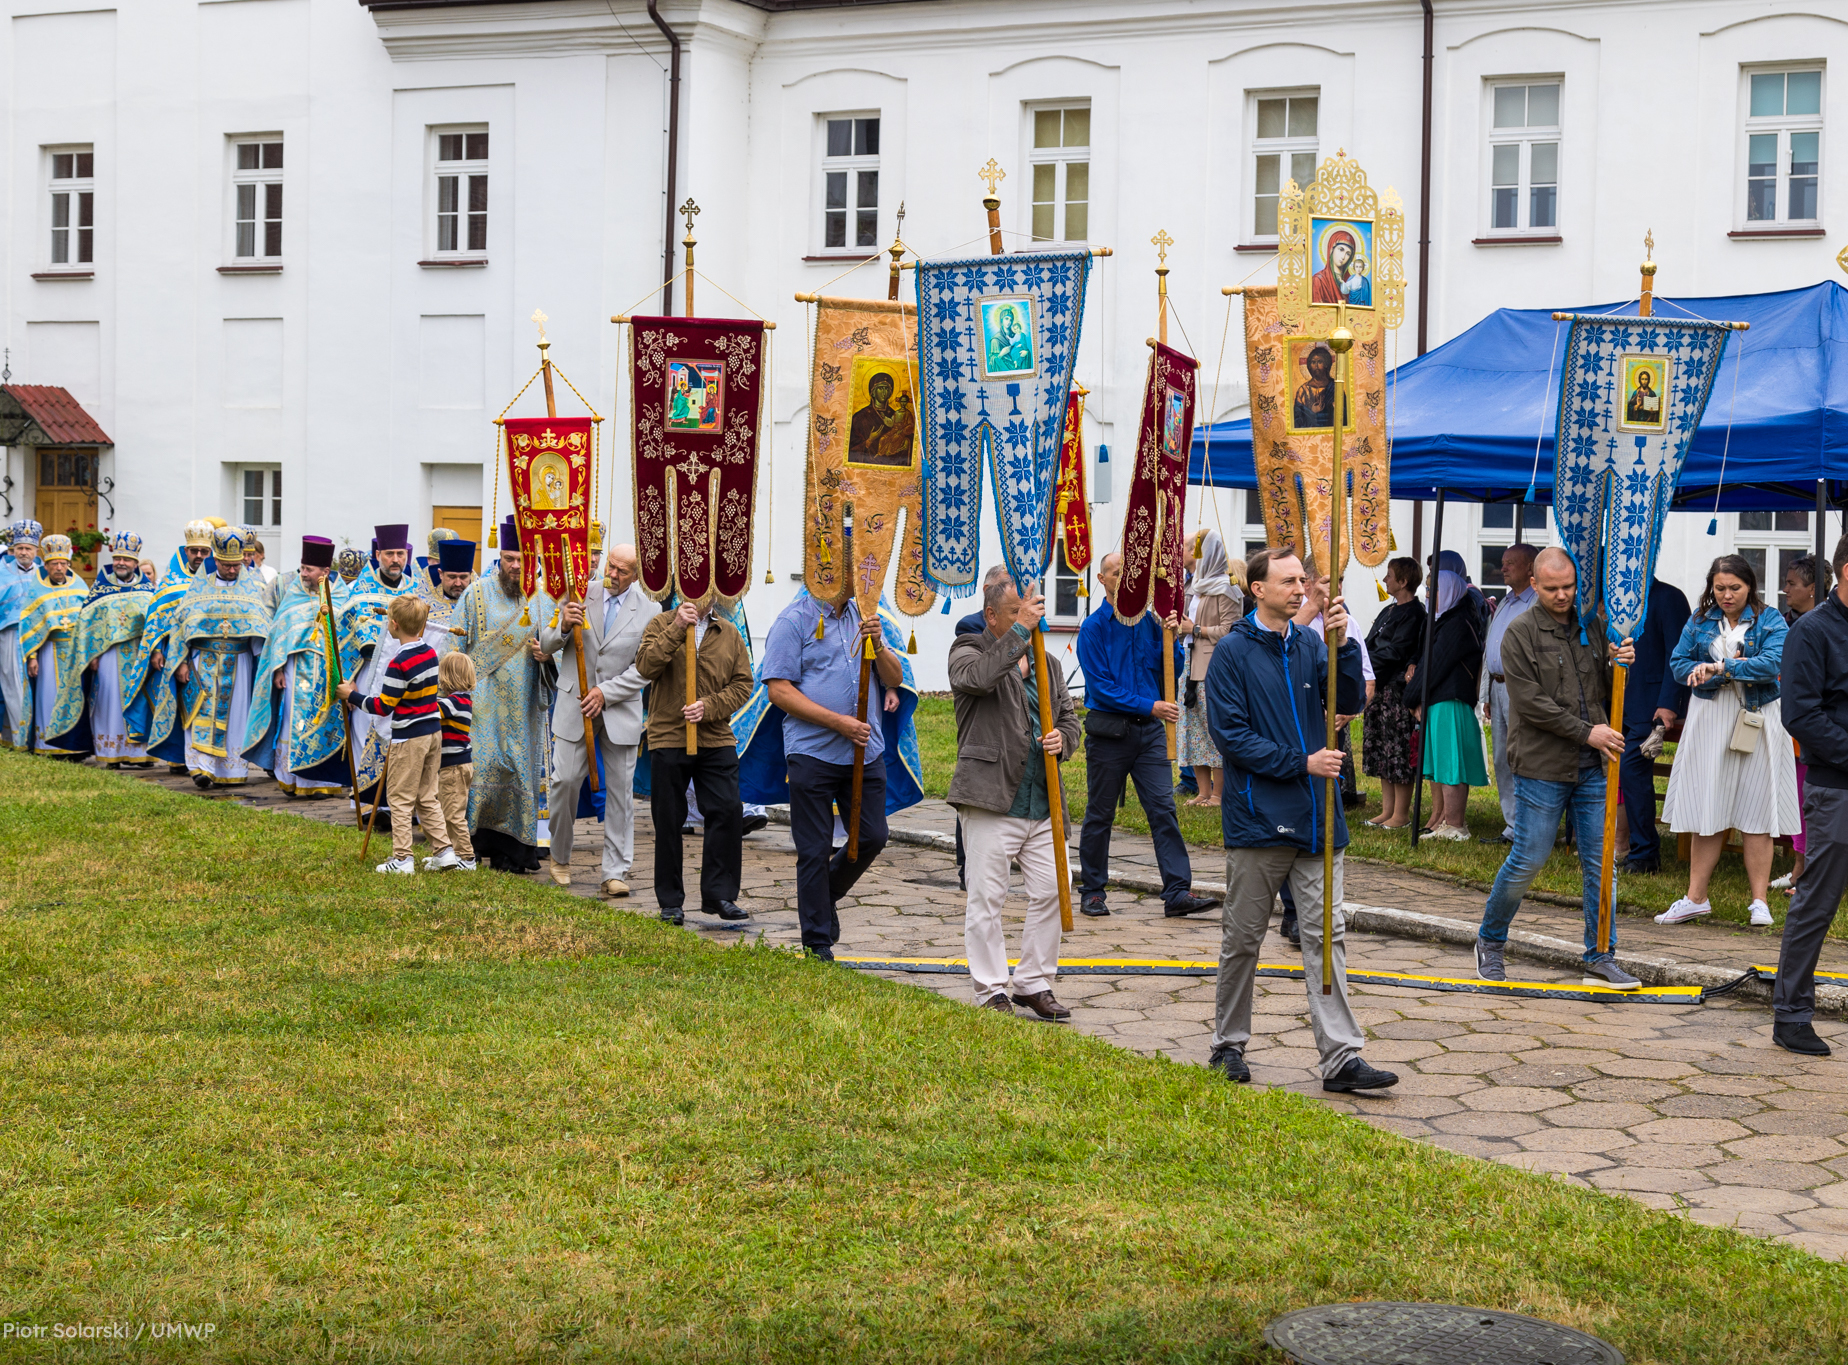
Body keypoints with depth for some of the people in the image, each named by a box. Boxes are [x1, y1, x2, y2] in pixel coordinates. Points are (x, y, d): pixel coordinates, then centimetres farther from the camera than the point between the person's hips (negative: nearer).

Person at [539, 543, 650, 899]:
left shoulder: (648, 612, -1)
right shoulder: (580, 595, 2)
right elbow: (547, 646, 3)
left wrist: (606, 692, -12)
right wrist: (563, 626, -18)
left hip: (620, 709, 0)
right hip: (574, 705, 0)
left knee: (620, 790, 0)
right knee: (565, 780, -4)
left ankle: (615, 872, 6)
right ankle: (560, 857, 18)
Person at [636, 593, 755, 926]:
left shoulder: (729, 633, 10)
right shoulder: (661, 624, 3)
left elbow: (742, 683, 5)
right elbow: (646, 668, -12)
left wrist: (709, 706, -11)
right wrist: (676, 630, -19)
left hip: (717, 740, 2)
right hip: (668, 738, -2)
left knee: (728, 812, -6)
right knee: (668, 821, 4)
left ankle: (719, 894, 6)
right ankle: (670, 902, 14)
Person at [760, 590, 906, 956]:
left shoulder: (863, 616, 11)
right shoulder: (794, 621, -6)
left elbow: (895, 679, 9)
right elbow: (779, 691, -12)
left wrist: (878, 645, -12)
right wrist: (838, 722, -18)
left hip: (867, 752, 5)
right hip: (813, 754, -5)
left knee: (872, 837, 8)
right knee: (815, 851, 2)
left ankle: (828, 894, 35)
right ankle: (817, 943, 12)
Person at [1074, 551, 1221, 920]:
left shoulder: (1149, 620, 7)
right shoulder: (1093, 627, -6)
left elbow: (1172, 673, 8)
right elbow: (1101, 686, -12)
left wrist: (1172, 640, -10)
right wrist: (1149, 706, -17)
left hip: (1149, 729, 3)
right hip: (1108, 730, -3)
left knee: (1163, 808, -5)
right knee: (1100, 814, 6)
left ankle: (1177, 893, -8)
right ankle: (1092, 892, 18)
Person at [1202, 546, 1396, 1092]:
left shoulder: (1310, 645, 9)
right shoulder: (1234, 652, -5)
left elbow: (1348, 702, -2)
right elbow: (1231, 735, -10)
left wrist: (1344, 643, -17)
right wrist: (1301, 763, -15)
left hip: (1314, 819, 4)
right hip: (1258, 817, -4)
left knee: (1325, 934, 0)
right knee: (1243, 938, 7)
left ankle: (1341, 1056, -2)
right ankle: (1228, 1044, 21)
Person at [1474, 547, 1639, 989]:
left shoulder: (1590, 628, 12)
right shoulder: (1520, 634, -5)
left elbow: (1605, 695, 16)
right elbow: (1531, 703, -12)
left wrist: (1619, 665, -6)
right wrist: (1586, 733, -15)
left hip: (1591, 769, 5)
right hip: (1542, 767, -5)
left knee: (1599, 862, 3)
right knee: (1528, 860, 1)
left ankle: (1601, 960, 9)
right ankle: (1490, 941, 21)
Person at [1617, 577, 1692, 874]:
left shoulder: (1668, 597, -9)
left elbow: (1677, 655, -14)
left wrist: (1668, 703, -19)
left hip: (1651, 703, -8)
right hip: (1621, 702, 8)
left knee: (1631, 767, -12)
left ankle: (1645, 855, -5)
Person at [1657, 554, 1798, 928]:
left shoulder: (1769, 621, -1)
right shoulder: (1699, 621, 7)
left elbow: (1774, 662, -17)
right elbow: (1678, 665, -2)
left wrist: (1721, 668, -22)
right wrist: (1737, 670, -13)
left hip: (1757, 723, -2)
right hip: (1710, 720, 2)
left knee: (1757, 812, 0)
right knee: (1707, 812, 4)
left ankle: (1760, 901, 5)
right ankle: (1696, 898, 10)